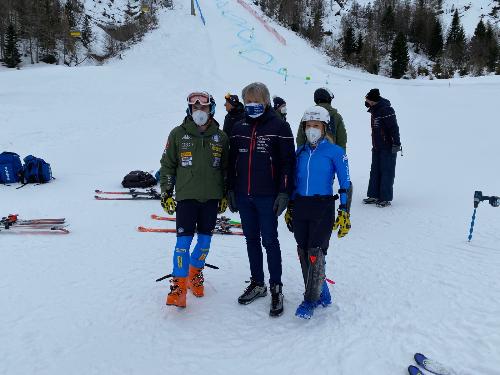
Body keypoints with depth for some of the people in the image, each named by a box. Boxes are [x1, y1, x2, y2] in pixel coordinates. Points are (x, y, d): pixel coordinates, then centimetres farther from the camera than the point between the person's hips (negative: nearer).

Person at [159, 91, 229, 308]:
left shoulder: (220, 137, 6)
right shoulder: (178, 134, 1)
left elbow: (226, 168, 13)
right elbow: (167, 164, 4)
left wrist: (225, 195, 11)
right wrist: (166, 192, 0)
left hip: (212, 197, 3)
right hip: (186, 195, -2)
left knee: (205, 239, 10)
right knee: (184, 240, -6)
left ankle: (195, 274, 32)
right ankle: (179, 285, 4)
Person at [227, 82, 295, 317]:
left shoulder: (279, 126, -4)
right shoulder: (239, 128, 10)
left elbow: (288, 161, -7)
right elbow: (232, 161, 14)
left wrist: (284, 193, -12)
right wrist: (230, 190, 10)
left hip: (267, 197, -5)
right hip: (243, 196, 5)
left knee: (270, 241, 1)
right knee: (251, 240, 13)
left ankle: (276, 289, 15)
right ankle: (257, 284, 28)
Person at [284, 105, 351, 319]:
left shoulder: (335, 152, -4)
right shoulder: (300, 152, 10)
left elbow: (345, 184, -3)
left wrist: (344, 213, -9)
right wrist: (289, 208, 17)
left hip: (323, 207, -5)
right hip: (300, 207, 5)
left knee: (315, 253, -9)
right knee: (303, 253, 7)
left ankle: (310, 301, 5)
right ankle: (322, 294, 23)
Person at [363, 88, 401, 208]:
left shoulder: (387, 110, -19)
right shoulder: (374, 109, 9)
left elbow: (394, 128, -21)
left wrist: (396, 144, -22)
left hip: (388, 147, -9)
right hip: (377, 147, 9)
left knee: (386, 172, -2)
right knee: (375, 171, 12)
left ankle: (386, 198, 4)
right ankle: (374, 195, 20)